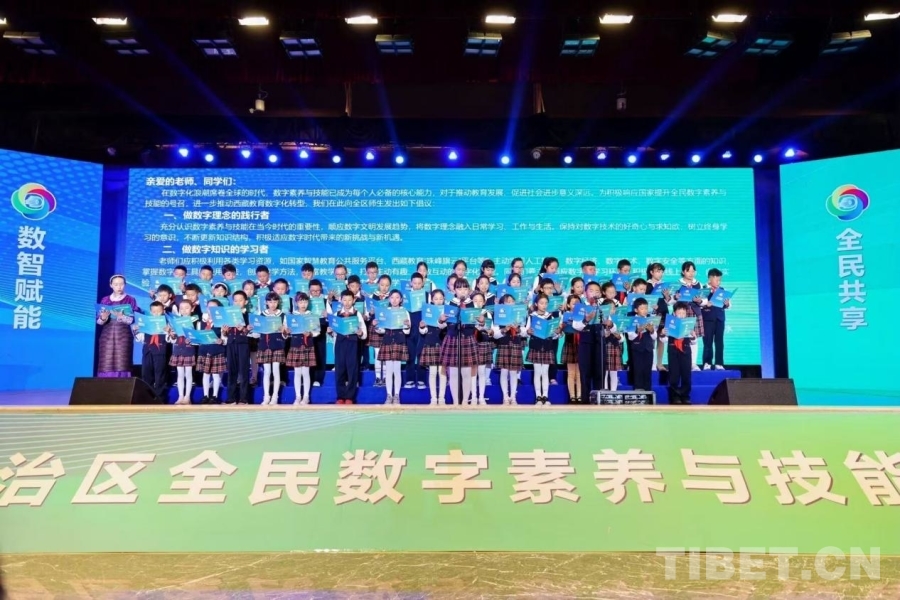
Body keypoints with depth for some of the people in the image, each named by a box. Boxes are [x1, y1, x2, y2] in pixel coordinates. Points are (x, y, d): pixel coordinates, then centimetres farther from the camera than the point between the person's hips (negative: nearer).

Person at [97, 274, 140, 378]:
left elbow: (132, 320, -5)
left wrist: (121, 317, -23)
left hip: (124, 336, -2)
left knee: (121, 365, -8)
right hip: (107, 336, 2)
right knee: (106, 366, -3)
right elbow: (98, 321, 6)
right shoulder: (105, 300, 10)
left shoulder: (130, 300, 4)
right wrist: (103, 318, -17)